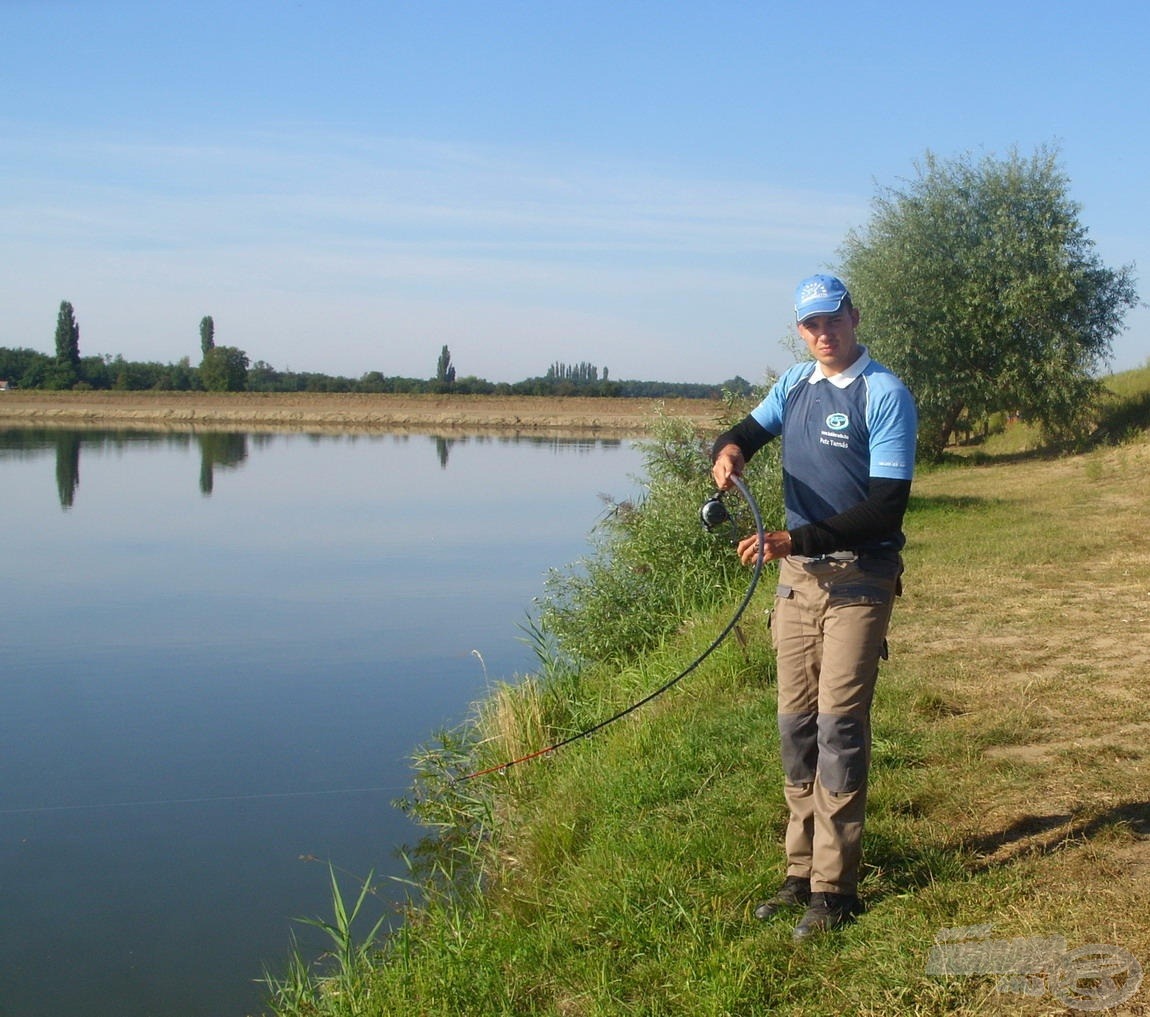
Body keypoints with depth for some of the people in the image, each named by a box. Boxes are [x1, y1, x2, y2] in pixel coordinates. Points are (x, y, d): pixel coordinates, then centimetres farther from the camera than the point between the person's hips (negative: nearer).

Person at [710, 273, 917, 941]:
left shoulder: (885, 394, -11)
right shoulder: (795, 383, 11)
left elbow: (887, 507, -17)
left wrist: (794, 540, -24)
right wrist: (730, 449, -16)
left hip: (859, 580, -6)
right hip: (798, 577, 6)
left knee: (839, 725, -7)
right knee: (796, 726, 8)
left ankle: (837, 888, 1)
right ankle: (803, 872, 19)